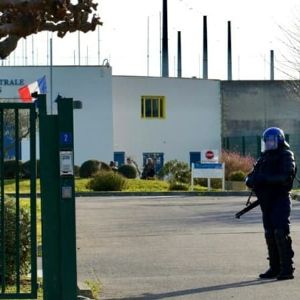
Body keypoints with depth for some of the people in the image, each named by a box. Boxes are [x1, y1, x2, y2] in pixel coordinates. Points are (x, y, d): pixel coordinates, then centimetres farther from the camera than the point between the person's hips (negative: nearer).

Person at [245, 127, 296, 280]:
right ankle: (275, 268, 16)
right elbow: (250, 178, 15)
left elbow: (287, 177, -20)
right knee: (270, 234, 9)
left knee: (281, 233, -13)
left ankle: (287, 269, -11)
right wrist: (252, 180, -9)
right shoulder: (264, 157, 17)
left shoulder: (286, 156, -4)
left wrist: (265, 178, -25)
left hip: (281, 199, -7)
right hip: (267, 202, 7)